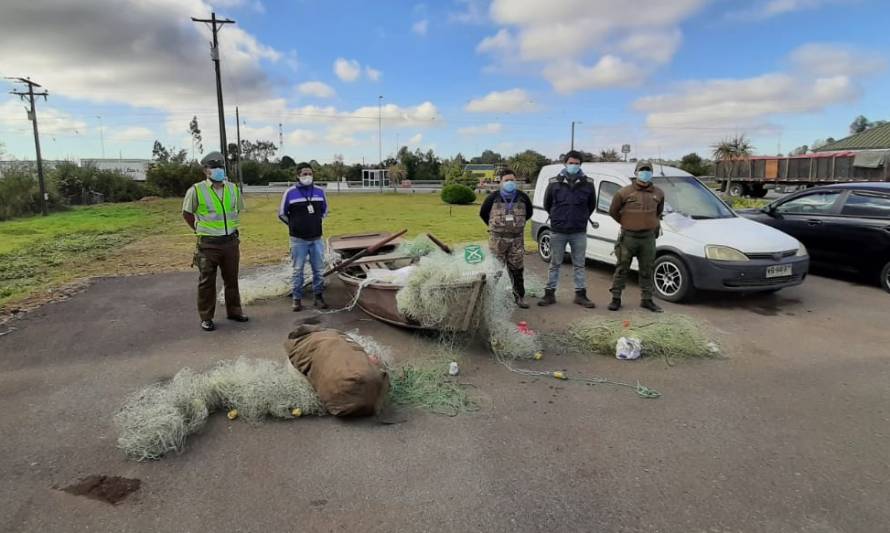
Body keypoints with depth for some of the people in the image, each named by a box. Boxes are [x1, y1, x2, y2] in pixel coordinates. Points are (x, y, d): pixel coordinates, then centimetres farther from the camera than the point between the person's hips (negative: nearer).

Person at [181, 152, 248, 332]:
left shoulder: (233, 188, 5)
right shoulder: (197, 190, -8)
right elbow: (187, 213, 3)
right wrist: (200, 229, 2)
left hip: (231, 241, 4)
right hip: (208, 244, -4)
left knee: (232, 279, 13)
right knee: (206, 282, 4)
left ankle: (234, 311, 27)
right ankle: (206, 318, 14)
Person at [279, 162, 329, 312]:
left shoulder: (320, 191, 4)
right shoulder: (290, 192, -5)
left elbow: (324, 211, 20)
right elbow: (282, 213, 6)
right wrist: (294, 225, 7)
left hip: (316, 238, 2)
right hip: (298, 239, -2)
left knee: (319, 270, 6)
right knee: (298, 270, 5)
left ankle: (318, 296, 19)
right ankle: (297, 299, 14)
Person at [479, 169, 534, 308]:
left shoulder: (523, 197, 2)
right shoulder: (493, 197, -3)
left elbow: (529, 213, 19)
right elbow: (483, 213, 11)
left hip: (517, 239, 2)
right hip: (498, 239, -1)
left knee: (516, 269, 8)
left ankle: (519, 296, 17)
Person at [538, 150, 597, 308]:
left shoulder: (587, 184, -1)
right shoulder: (554, 183, -3)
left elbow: (591, 205, 13)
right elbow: (547, 205, 9)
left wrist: (581, 218, 14)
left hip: (579, 232, 1)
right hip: (558, 232, -1)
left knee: (579, 265, 8)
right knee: (555, 264, 8)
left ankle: (580, 295, 17)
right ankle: (549, 294, 16)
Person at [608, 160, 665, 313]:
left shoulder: (658, 193, 7)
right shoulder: (624, 193, -6)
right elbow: (613, 211, 5)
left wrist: (654, 223, 15)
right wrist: (626, 223, 7)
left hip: (648, 237, 3)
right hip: (628, 237, -3)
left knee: (647, 270, 10)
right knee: (622, 269, 3)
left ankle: (647, 300, 21)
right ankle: (616, 298, 12)